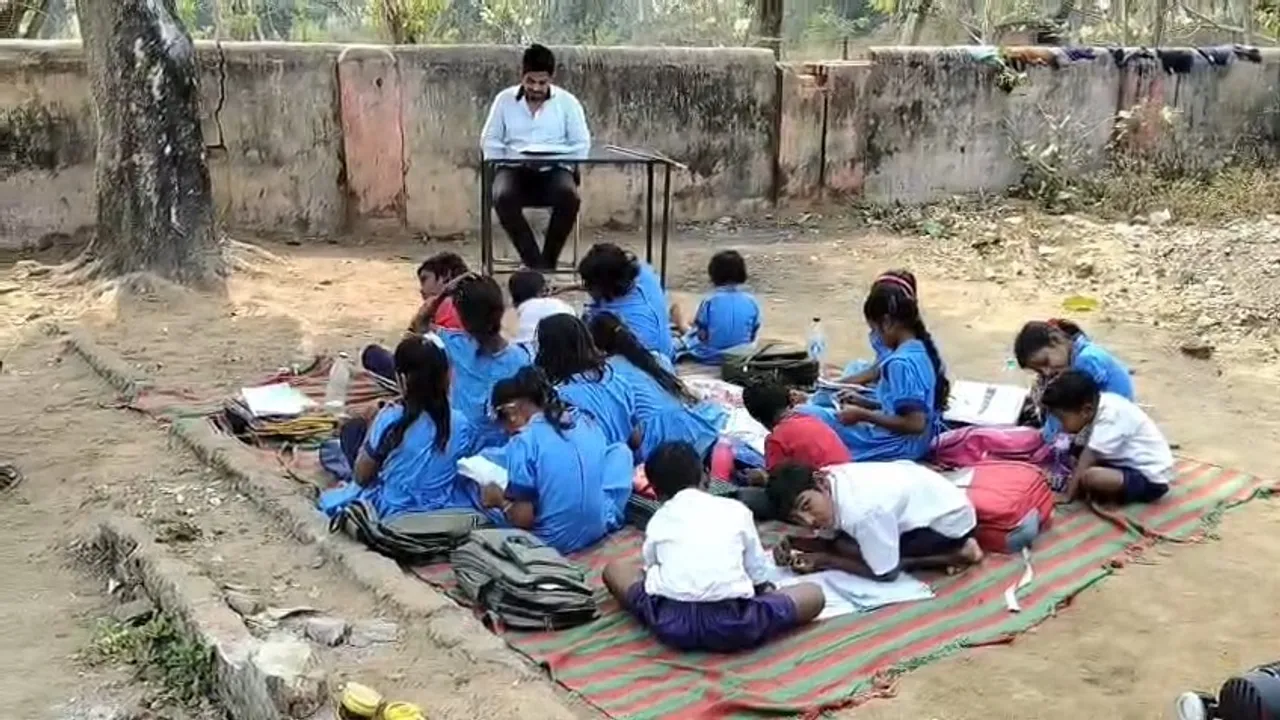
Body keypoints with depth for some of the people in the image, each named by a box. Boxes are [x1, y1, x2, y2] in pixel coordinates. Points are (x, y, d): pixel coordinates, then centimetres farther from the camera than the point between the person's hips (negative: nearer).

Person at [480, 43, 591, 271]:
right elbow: (489, 140, 9)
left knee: (569, 196, -34)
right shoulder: (504, 99, 7)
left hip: (554, 170, 0)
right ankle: (535, 263, -27)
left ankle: (548, 261, -19)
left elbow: (582, 144, 2)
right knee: (503, 197, -34)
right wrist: (501, 165, -8)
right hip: (514, 169, 1)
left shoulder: (567, 101, 4)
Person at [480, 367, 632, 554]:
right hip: (601, 528, 5)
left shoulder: (523, 442, -16)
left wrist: (501, 501, 4)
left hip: (554, 541, -5)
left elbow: (524, 519, -17)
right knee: (620, 450, 24)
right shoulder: (586, 423, 1)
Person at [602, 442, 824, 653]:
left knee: (614, 568, 29)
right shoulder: (736, 510, 16)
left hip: (670, 622, 1)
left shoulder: (657, 520, 19)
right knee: (814, 593, 22)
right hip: (731, 624, -1)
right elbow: (759, 577, 20)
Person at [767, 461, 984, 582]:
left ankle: (956, 554, -6)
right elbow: (835, 540, 2)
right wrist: (793, 544, -15)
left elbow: (884, 573, -22)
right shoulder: (829, 478, -13)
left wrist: (825, 561, -15)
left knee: (846, 548, -16)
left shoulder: (863, 512, -35)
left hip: (950, 520, -8)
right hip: (926, 498, 8)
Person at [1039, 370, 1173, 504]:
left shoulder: (1108, 417, -25)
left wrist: (1066, 497, -19)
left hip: (1150, 480, -10)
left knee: (1089, 476, -30)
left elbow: (1085, 462, -22)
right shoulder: (1098, 406, 1)